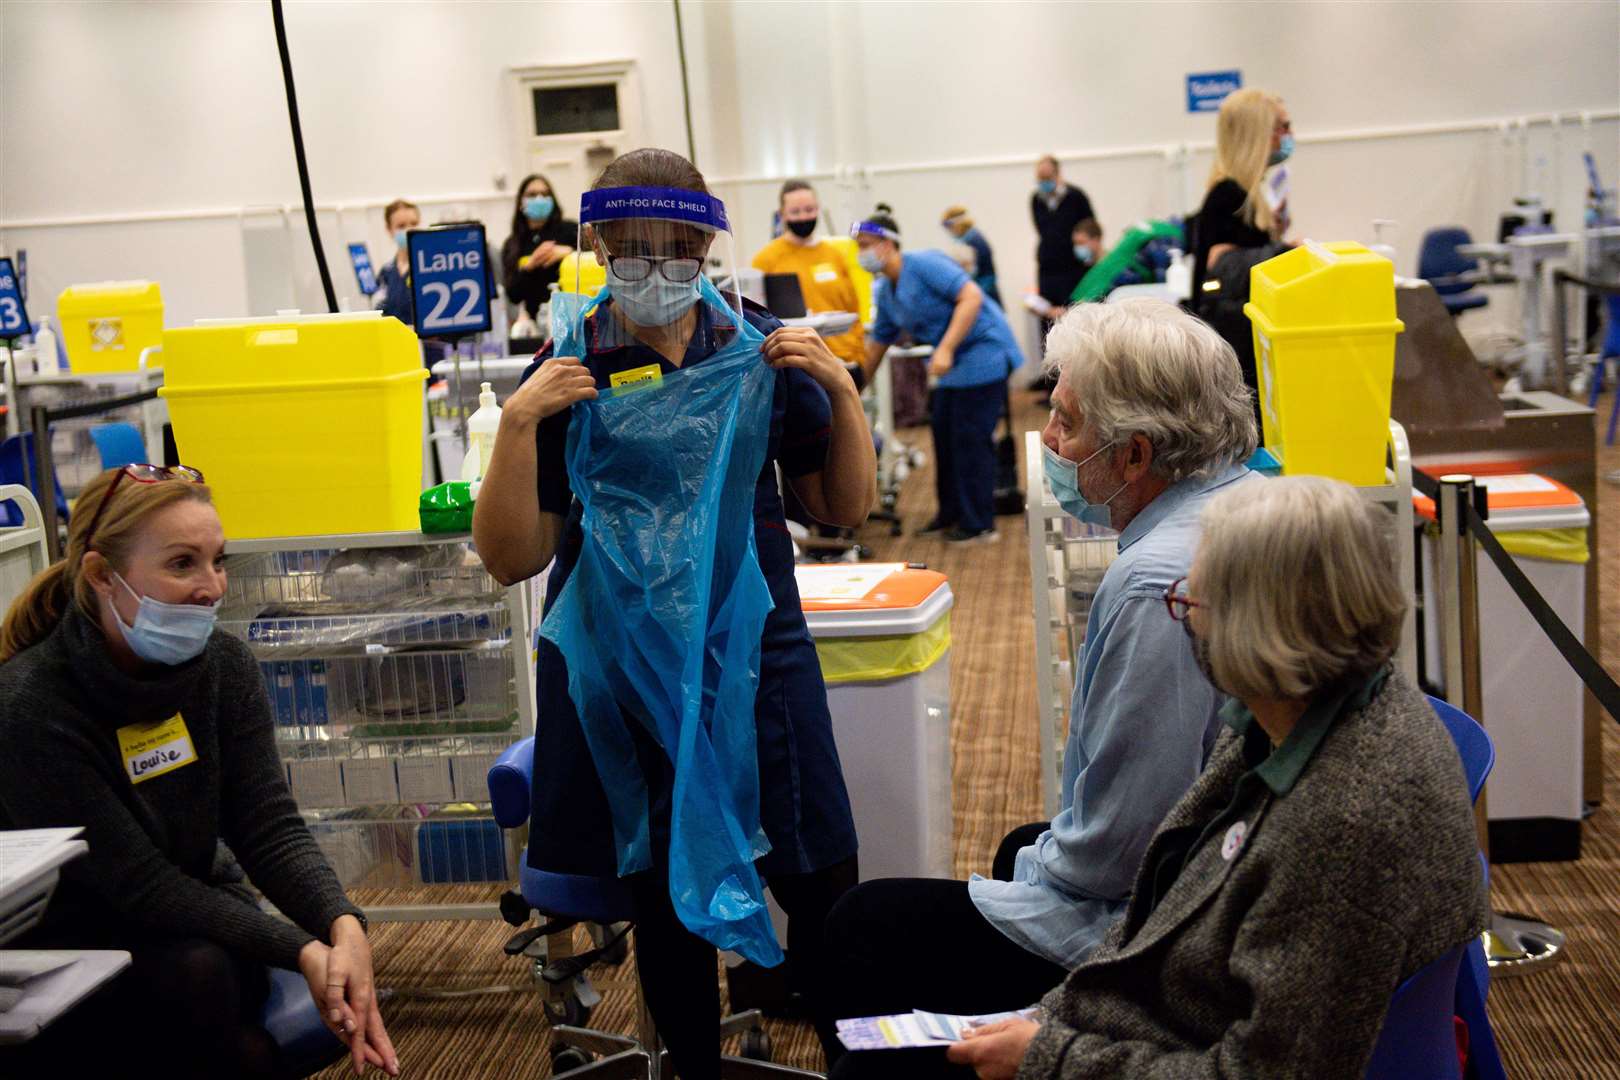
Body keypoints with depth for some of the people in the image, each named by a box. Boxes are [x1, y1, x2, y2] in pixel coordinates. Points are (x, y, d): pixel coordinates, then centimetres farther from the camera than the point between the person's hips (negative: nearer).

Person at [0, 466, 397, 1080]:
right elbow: (137, 883, -24)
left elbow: (269, 827, -11)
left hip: (196, 926, 5)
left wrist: (344, 926, -32)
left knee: (337, 1018, -24)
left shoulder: (224, 666, -5)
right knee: (195, 973, -35)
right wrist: (301, 950, -34)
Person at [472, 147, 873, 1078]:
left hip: (757, 651, 2)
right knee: (672, 903, 9)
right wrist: (518, 425, -18)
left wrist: (842, 391, -8)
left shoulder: (763, 349, 1)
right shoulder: (567, 373, -4)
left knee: (827, 889, 3)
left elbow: (847, 510, 7)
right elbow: (512, 559, -6)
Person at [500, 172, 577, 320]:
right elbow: (513, 295, 4)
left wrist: (567, 252, -17)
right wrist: (529, 266, -11)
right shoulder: (511, 246, 13)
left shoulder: (569, 229, 7)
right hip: (536, 318, 1)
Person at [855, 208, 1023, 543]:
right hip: (955, 363, 10)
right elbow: (878, 341, 20)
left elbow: (971, 296, -25)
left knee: (970, 439, -6)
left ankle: (978, 525, 3)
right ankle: (951, 514, 25)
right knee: (944, 434, 13)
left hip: (983, 350, -10)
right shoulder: (884, 292, 11)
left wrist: (945, 349, -30)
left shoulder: (924, 264, -17)